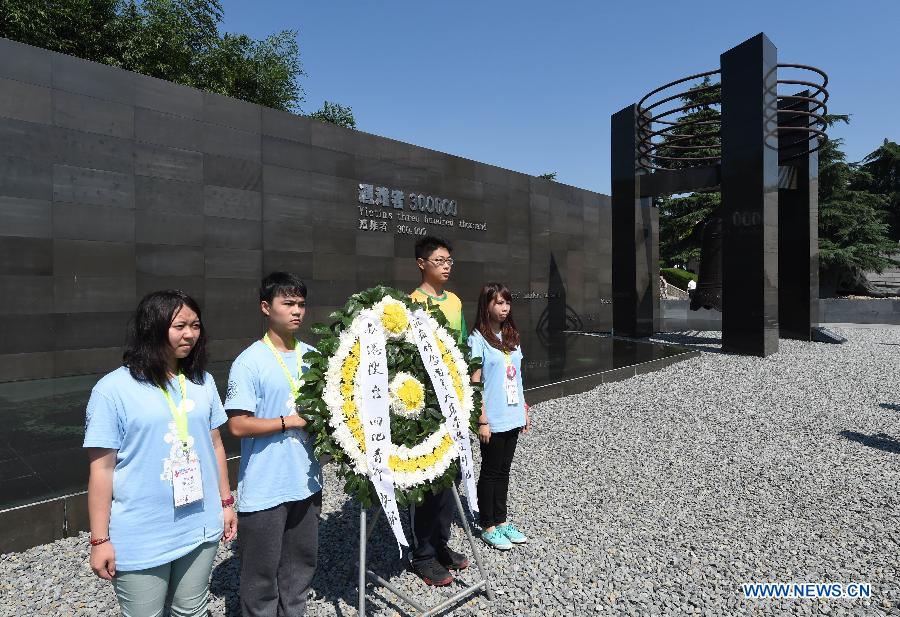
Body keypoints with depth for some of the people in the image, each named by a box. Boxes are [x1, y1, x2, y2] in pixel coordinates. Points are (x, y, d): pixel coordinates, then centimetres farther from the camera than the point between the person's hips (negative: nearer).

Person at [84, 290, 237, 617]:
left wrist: (226, 502, 11)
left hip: (201, 528, 4)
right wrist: (100, 540, -7)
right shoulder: (113, 389, -13)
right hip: (140, 539, -4)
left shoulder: (203, 381, 2)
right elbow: (101, 470, -10)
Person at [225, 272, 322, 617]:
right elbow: (238, 425, -17)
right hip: (264, 489, -5)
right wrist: (292, 421, -18)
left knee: (301, 563, 21)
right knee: (262, 571, 12)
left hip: (306, 481, 6)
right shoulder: (249, 362, -14)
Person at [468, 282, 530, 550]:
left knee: (504, 470, 17)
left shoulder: (511, 336, 10)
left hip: (512, 417, 6)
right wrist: (482, 420, -16)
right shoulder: (478, 338, -12)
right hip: (492, 419, -6)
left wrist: (524, 410, 14)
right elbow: (475, 382, -14)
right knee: (491, 471, 7)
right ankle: (488, 527, 23)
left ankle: (501, 521, 31)